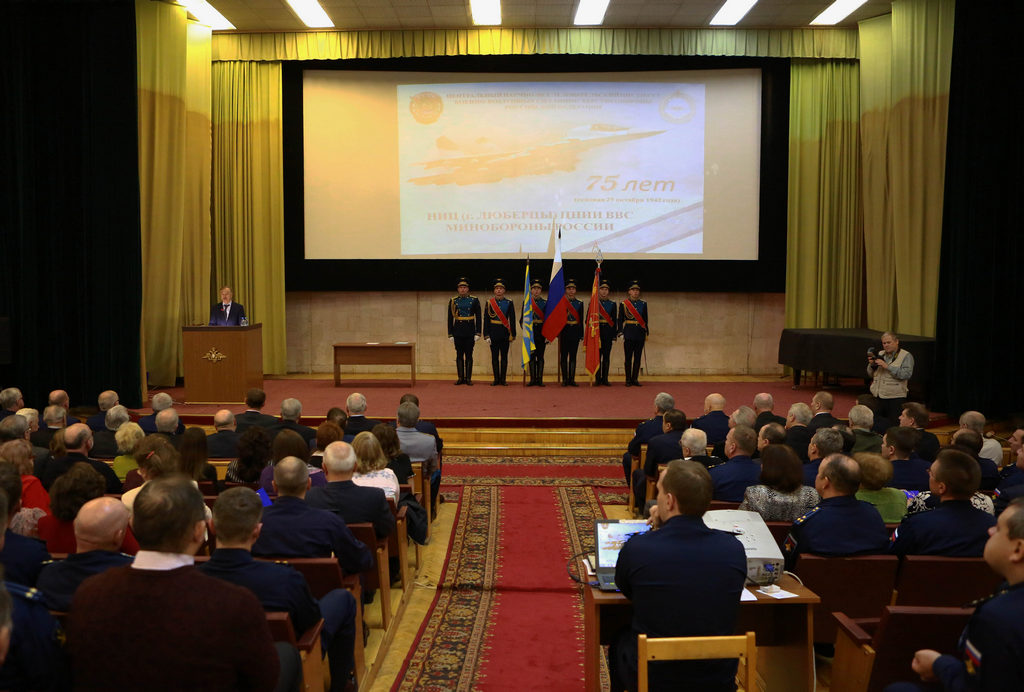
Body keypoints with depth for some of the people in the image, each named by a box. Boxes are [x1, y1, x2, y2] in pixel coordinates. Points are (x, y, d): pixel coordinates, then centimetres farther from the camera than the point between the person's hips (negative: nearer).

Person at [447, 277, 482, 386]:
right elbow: (450, 318, 7)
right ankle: (461, 378, 9)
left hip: (470, 332, -1)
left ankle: (468, 378, 7)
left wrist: (477, 333, -5)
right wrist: (450, 334, 2)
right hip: (458, 332, 1)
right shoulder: (453, 301, 5)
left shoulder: (474, 300, 2)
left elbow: (478, 317, 2)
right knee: (459, 355, 4)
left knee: (469, 355, 1)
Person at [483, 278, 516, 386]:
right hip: (493, 333, 0)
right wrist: (486, 335, -5)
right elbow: (486, 320, 2)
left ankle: (503, 379, 7)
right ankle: (496, 379, 9)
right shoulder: (489, 303, 3)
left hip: (505, 333, 0)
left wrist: (513, 334, -1)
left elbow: (512, 320, 4)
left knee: (504, 356, 2)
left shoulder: (509, 303, 4)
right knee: (494, 356, 3)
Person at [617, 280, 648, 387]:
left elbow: (645, 319, 14)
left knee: (638, 357, 4)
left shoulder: (643, 303, 10)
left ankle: (635, 379, 10)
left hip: (640, 333, 3)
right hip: (629, 333, -3)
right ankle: (628, 380, 4)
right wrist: (620, 332, -6)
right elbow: (620, 320, 2)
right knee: (628, 357, -2)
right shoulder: (623, 304, 1)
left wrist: (646, 332, 12)